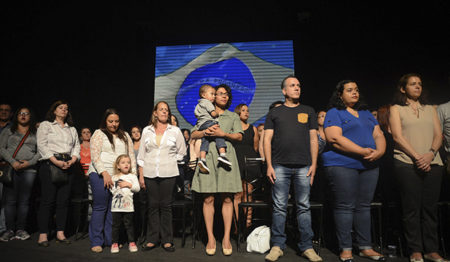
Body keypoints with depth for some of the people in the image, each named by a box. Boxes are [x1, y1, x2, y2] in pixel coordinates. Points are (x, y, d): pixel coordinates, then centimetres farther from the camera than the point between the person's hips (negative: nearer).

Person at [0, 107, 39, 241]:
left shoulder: (36, 134, 14)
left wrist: (29, 162, -9)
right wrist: (13, 162, -10)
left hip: (29, 169, 0)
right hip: (11, 168, 0)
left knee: (24, 200, 0)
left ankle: (20, 229, 6)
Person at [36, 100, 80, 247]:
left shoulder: (72, 129, 22)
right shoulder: (45, 125, 7)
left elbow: (76, 146, 15)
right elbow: (42, 145, -4)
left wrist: (72, 161, -5)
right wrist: (56, 162, -15)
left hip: (67, 166, 4)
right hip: (49, 164, -4)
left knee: (64, 200, 2)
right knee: (48, 200, -6)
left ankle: (60, 233, 8)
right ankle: (43, 234, 1)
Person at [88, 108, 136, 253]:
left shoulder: (125, 135, 18)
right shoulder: (98, 134, 4)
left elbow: (131, 155, 15)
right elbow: (95, 156, -5)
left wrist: (133, 173, 4)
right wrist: (105, 173, -15)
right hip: (100, 175, -4)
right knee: (100, 208, -2)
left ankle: (110, 239, 16)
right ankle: (96, 242, 7)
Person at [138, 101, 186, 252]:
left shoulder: (175, 131, 6)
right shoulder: (147, 131, 9)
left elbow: (182, 152, 13)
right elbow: (141, 155, 8)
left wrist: (169, 161, 8)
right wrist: (141, 176, 3)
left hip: (168, 174, -1)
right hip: (150, 174, 1)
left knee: (166, 206, 2)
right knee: (153, 206, 5)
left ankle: (167, 240, 10)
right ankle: (152, 239, 15)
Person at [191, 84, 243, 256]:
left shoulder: (233, 116, 21)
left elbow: (239, 136, 7)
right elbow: (193, 135, 12)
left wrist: (223, 134, -10)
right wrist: (206, 131, -7)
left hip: (226, 157, 0)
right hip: (207, 157, 0)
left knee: (226, 198, -3)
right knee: (208, 199, -4)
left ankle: (226, 238, 3)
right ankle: (210, 238, 4)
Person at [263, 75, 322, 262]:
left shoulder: (308, 111, 15)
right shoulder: (274, 113, 11)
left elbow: (313, 139, 11)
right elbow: (267, 140, 6)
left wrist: (314, 164, 2)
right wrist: (269, 165, -3)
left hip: (303, 166, 1)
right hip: (280, 166, -1)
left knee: (304, 207, 5)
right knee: (279, 207, 2)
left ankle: (307, 246, 14)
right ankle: (277, 245, 11)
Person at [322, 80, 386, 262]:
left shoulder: (366, 113, 22)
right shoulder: (334, 113, 0)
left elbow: (379, 135, 16)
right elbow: (334, 138, -14)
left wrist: (379, 152, -6)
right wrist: (362, 151, -16)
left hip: (369, 166, 6)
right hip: (342, 165, -6)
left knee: (364, 206, 9)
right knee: (345, 207, -3)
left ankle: (365, 247, 18)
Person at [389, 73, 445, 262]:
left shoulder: (430, 109, 20)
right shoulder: (396, 109, 7)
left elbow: (438, 135, 10)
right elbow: (398, 137, -4)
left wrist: (431, 153, -9)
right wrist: (417, 157, -13)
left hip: (433, 162, 4)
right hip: (407, 163, -4)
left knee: (430, 207, 5)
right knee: (412, 208, -2)